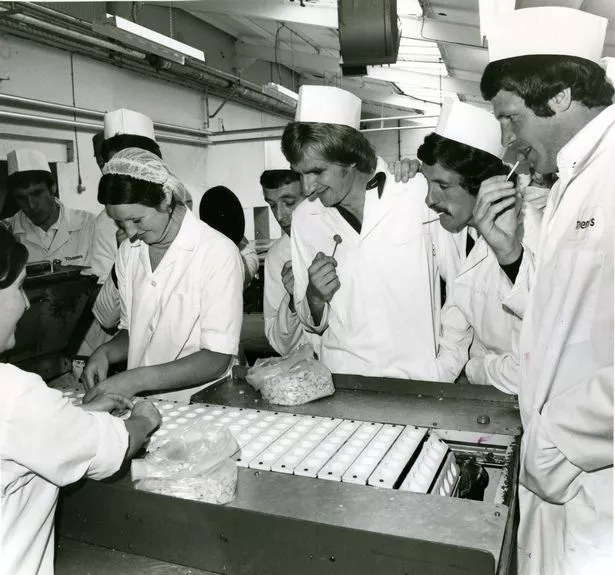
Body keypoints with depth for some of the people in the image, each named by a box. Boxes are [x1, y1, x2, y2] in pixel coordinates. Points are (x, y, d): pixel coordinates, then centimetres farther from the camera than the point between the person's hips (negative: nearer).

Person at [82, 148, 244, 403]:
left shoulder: (218, 252, -12)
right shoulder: (127, 252, 11)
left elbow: (216, 360, -14)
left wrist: (137, 379, -19)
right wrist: (105, 352, 0)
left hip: (200, 401, -5)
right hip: (141, 401, 5)